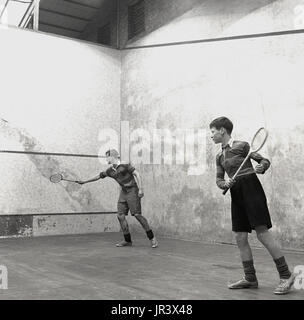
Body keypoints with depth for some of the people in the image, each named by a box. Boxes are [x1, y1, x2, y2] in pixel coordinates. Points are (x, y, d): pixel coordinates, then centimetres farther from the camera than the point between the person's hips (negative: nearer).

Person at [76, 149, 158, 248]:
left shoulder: (124, 165, -11)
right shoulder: (110, 170, 9)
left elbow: (137, 174, -13)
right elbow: (99, 176, 22)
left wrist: (140, 189, -21)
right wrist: (84, 182, 27)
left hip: (132, 190, -7)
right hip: (123, 192, 7)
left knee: (137, 214, -13)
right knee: (120, 216, -1)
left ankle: (152, 238, -4)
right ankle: (128, 240, 8)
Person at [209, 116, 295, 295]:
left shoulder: (242, 146, -2)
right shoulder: (220, 157, 17)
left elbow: (265, 160, 1)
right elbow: (219, 180, 16)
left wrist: (261, 168, -21)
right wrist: (225, 184, -6)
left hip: (251, 189, -7)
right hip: (236, 196, 7)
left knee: (262, 233, -12)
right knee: (240, 238, 5)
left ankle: (286, 275, -2)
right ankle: (250, 279, 15)